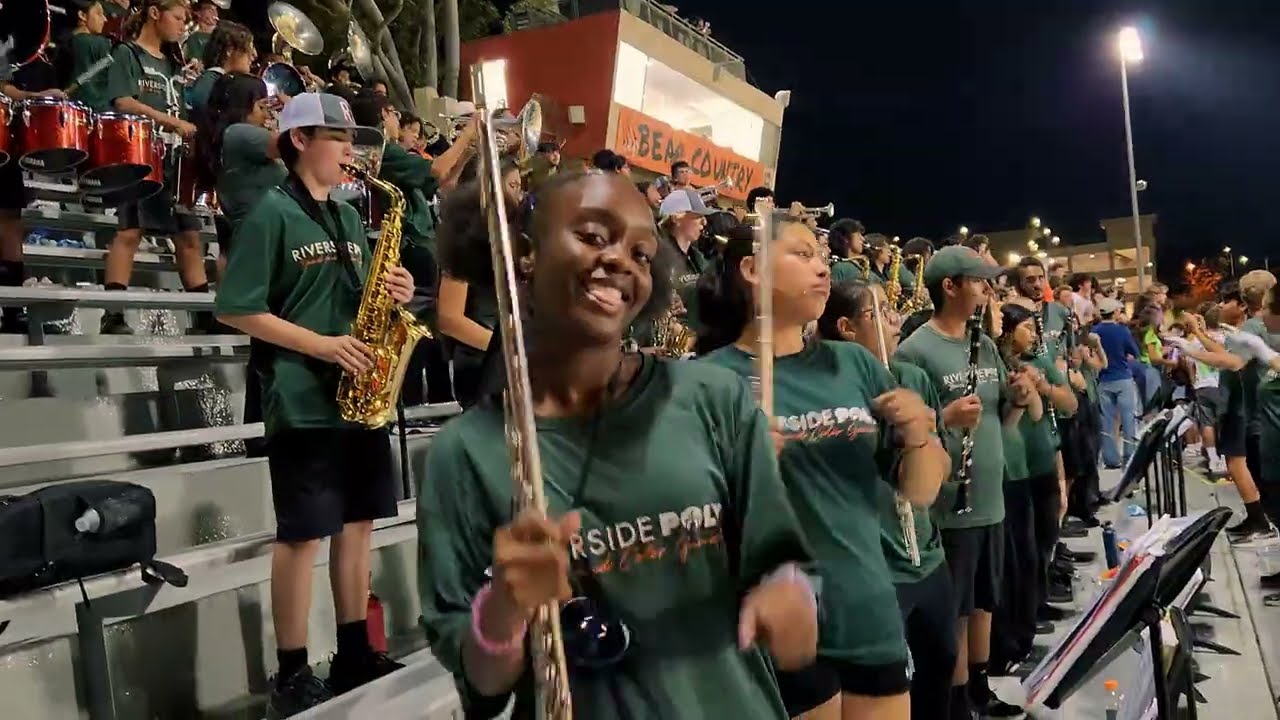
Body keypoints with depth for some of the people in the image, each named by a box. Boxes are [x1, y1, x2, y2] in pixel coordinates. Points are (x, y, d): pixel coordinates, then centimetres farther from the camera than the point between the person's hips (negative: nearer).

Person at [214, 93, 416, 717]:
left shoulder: (349, 216, 15)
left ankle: (354, 654, 25)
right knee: (302, 533, 0)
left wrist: (392, 293, -1)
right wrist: (322, 346, -17)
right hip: (304, 398, -7)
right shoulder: (272, 213, -7)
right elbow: (236, 309, -12)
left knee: (357, 522, 12)